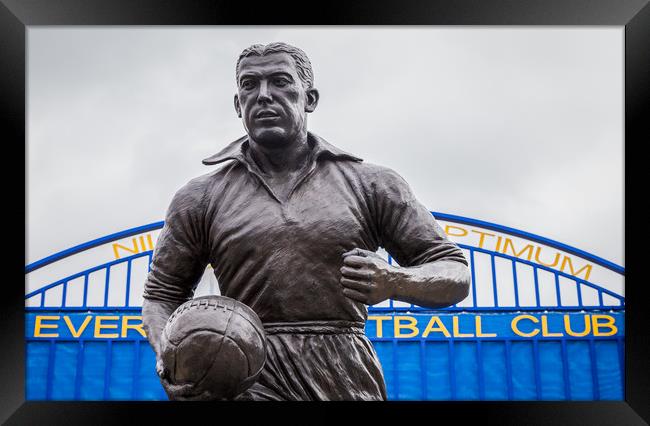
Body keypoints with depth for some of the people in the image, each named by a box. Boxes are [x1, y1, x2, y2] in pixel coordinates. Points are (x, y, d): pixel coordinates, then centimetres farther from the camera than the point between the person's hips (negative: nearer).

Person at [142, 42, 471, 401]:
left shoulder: (372, 186, 7)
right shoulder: (201, 197, 10)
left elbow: (456, 276, 8)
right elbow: (161, 295, 17)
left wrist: (392, 281, -12)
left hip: (346, 383, 0)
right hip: (250, 382, 0)